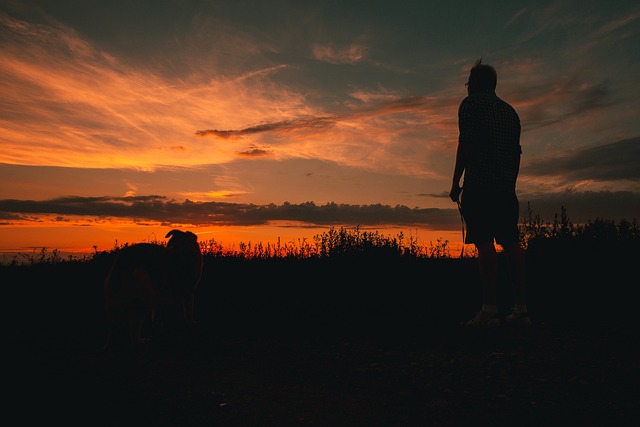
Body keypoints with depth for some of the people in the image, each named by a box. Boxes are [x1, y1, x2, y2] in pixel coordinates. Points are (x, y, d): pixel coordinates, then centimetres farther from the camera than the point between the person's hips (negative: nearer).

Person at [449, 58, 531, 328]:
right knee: (511, 244, 5)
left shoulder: (470, 104, 4)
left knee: (484, 243, -12)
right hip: (506, 186, 7)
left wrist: (455, 182, -7)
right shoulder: (509, 110, 24)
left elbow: (466, 144, -9)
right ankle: (521, 310, 6)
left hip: (479, 184, -7)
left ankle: (489, 311, -14)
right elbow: (516, 151, 21)